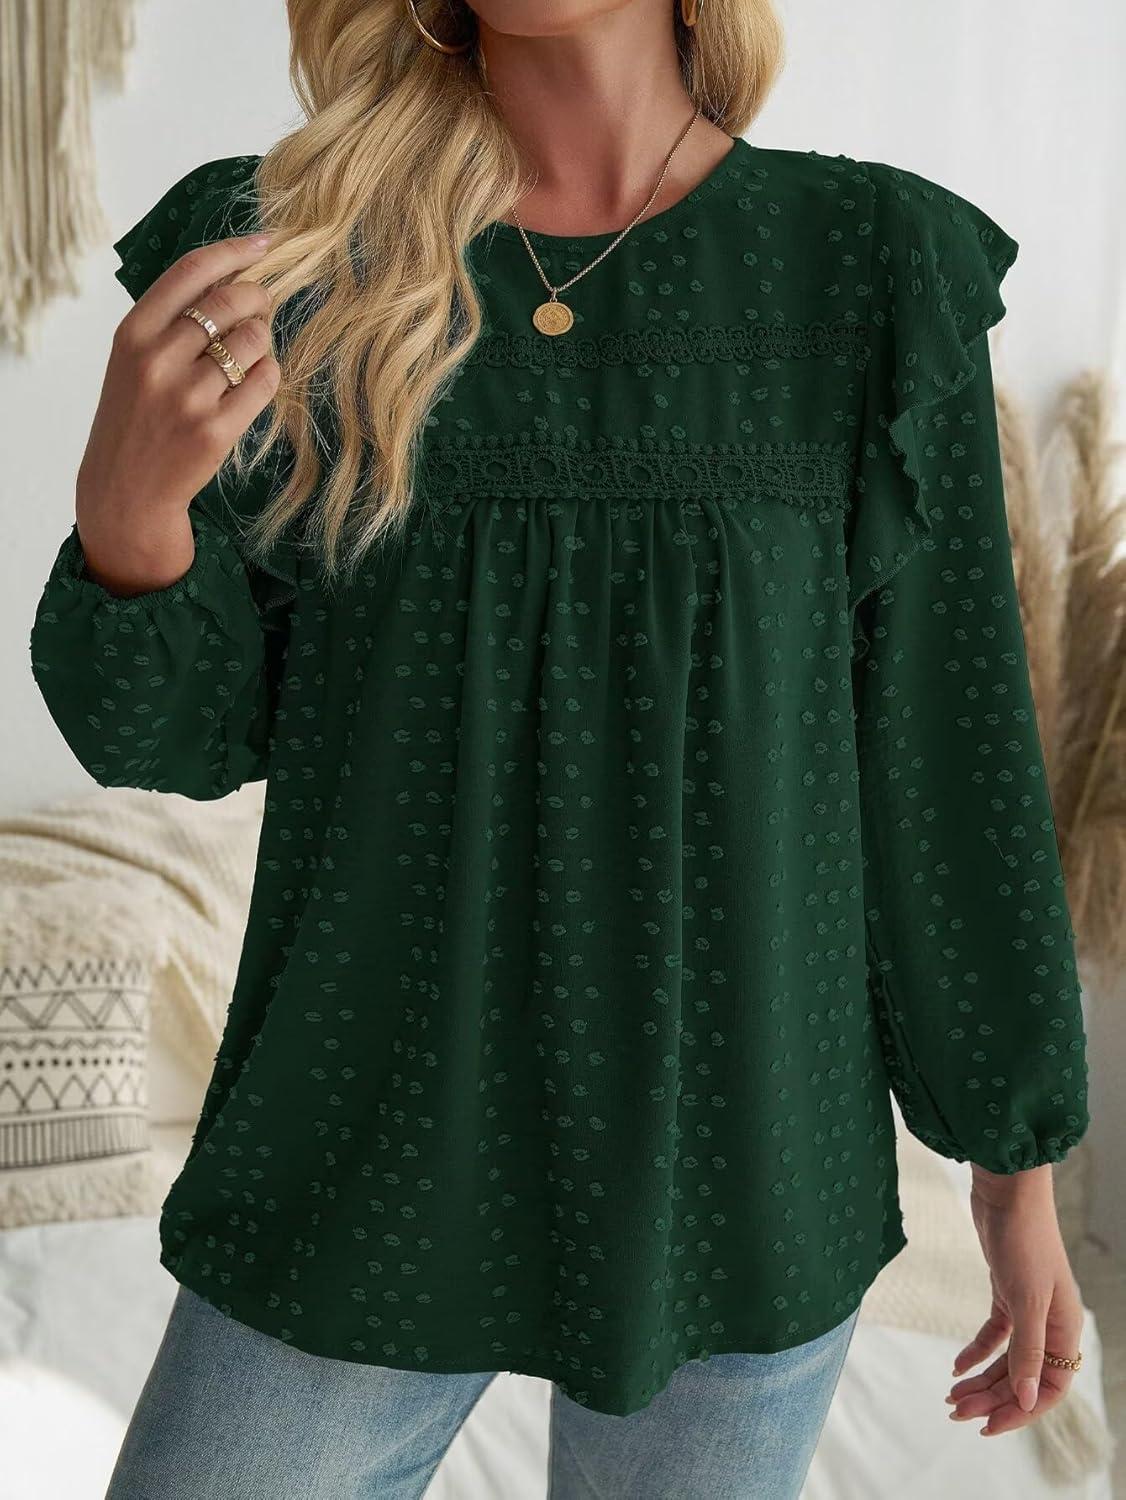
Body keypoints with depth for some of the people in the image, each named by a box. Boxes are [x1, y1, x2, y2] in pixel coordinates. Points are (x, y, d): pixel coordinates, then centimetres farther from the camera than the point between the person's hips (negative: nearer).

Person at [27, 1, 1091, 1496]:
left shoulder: (875, 268, -4)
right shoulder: (286, 252, -2)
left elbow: (948, 745, 0)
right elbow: (188, 730, -1)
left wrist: (1020, 1157, 4)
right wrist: (127, 511, -22)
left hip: (735, 1172, 0)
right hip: (379, 1147, 1)